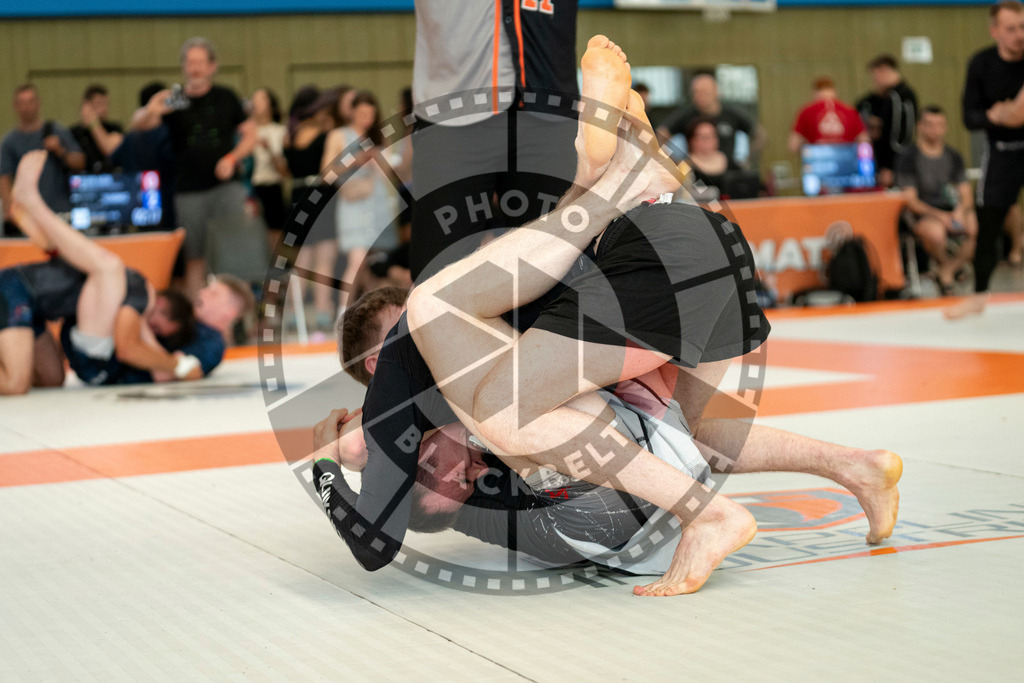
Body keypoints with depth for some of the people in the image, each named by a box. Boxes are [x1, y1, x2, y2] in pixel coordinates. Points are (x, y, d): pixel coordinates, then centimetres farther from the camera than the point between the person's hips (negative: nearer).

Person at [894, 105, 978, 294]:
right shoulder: (908, 158, -2)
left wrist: (960, 211, -14)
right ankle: (945, 264, -3)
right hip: (922, 213, -4)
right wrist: (939, 216, -20)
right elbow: (910, 200, -7)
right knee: (935, 232, -39)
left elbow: (966, 195, 11)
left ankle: (948, 270, -8)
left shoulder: (953, 157, 13)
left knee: (977, 226, -27)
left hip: (952, 211, 5)